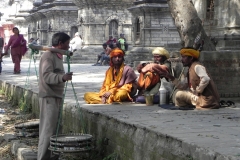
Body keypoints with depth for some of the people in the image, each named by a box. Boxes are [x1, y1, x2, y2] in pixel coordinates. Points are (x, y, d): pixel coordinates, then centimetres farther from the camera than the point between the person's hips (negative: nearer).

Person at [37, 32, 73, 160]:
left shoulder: (58, 56, 18)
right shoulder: (48, 56, -14)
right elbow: (47, 76, -26)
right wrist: (62, 77, -40)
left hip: (57, 97, 10)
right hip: (49, 97, -10)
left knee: (56, 129, 13)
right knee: (48, 130, -11)